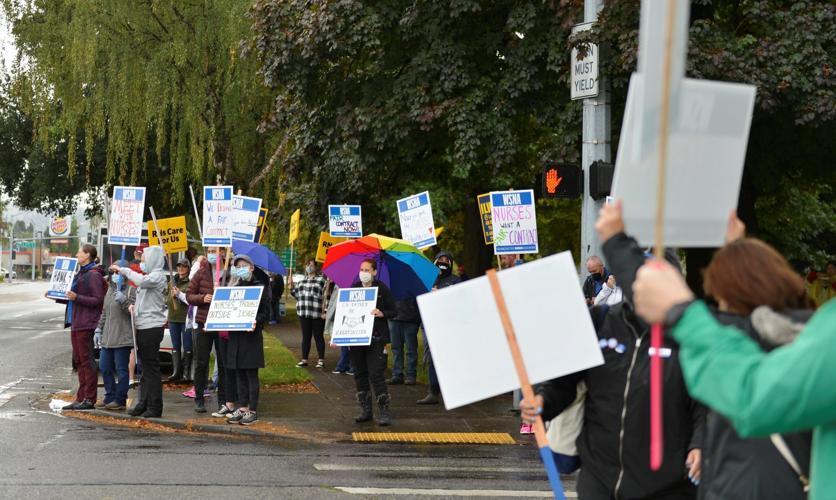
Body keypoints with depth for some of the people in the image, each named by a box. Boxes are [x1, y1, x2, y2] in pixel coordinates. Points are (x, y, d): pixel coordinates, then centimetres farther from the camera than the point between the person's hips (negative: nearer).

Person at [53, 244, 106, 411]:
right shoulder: (80, 274, 17)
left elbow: (98, 300, -18)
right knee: (79, 360, 10)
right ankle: (81, 398, 15)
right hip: (75, 322, 10)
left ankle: (89, 399, -2)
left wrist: (77, 298, -23)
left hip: (86, 324, -10)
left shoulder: (93, 276, -12)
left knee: (86, 360, -6)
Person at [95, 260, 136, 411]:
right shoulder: (110, 289, 18)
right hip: (107, 337, 9)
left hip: (122, 338, -9)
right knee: (104, 368, 11)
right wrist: (99, 328, 20)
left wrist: (123, 300, -26)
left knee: (121, 370, -4)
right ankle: (110, 397, 21)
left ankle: (120, 400, 2)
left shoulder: (131, 289, -8)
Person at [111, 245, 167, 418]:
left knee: (151, 368, -6)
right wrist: (135, 306, 7)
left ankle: (154, 407, -4)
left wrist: (122, 270, -18)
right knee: (145, 368, 12)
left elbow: (141, 280, -29)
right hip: (142, 326, 9)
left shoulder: (158, 276, -9)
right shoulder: (148, 276, 19)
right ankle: (143, 403, 18)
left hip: (152, 327, -9)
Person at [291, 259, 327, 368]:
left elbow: (326, 296, -8)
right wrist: (292, 287, 5)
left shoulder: (322, 279, -3)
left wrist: (325, 311, -13)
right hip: (303, 314, 5)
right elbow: (297, 294, 22)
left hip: (317, 315, -5)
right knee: (305, 337, 9)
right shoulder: (302, 280, 16)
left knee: (318, 337, 1)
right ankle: (304, 359, 15)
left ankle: (321, 360, 8)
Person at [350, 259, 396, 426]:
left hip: (376, 338, -4)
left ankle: (384, 412, -3)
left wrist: (381, 313, -18)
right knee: (360, 374, 8)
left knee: (376, 374, -10)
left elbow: (393, 311, 2)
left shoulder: (382, 289, 0)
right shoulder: (353, 289, 10)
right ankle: (365, 411, 18)